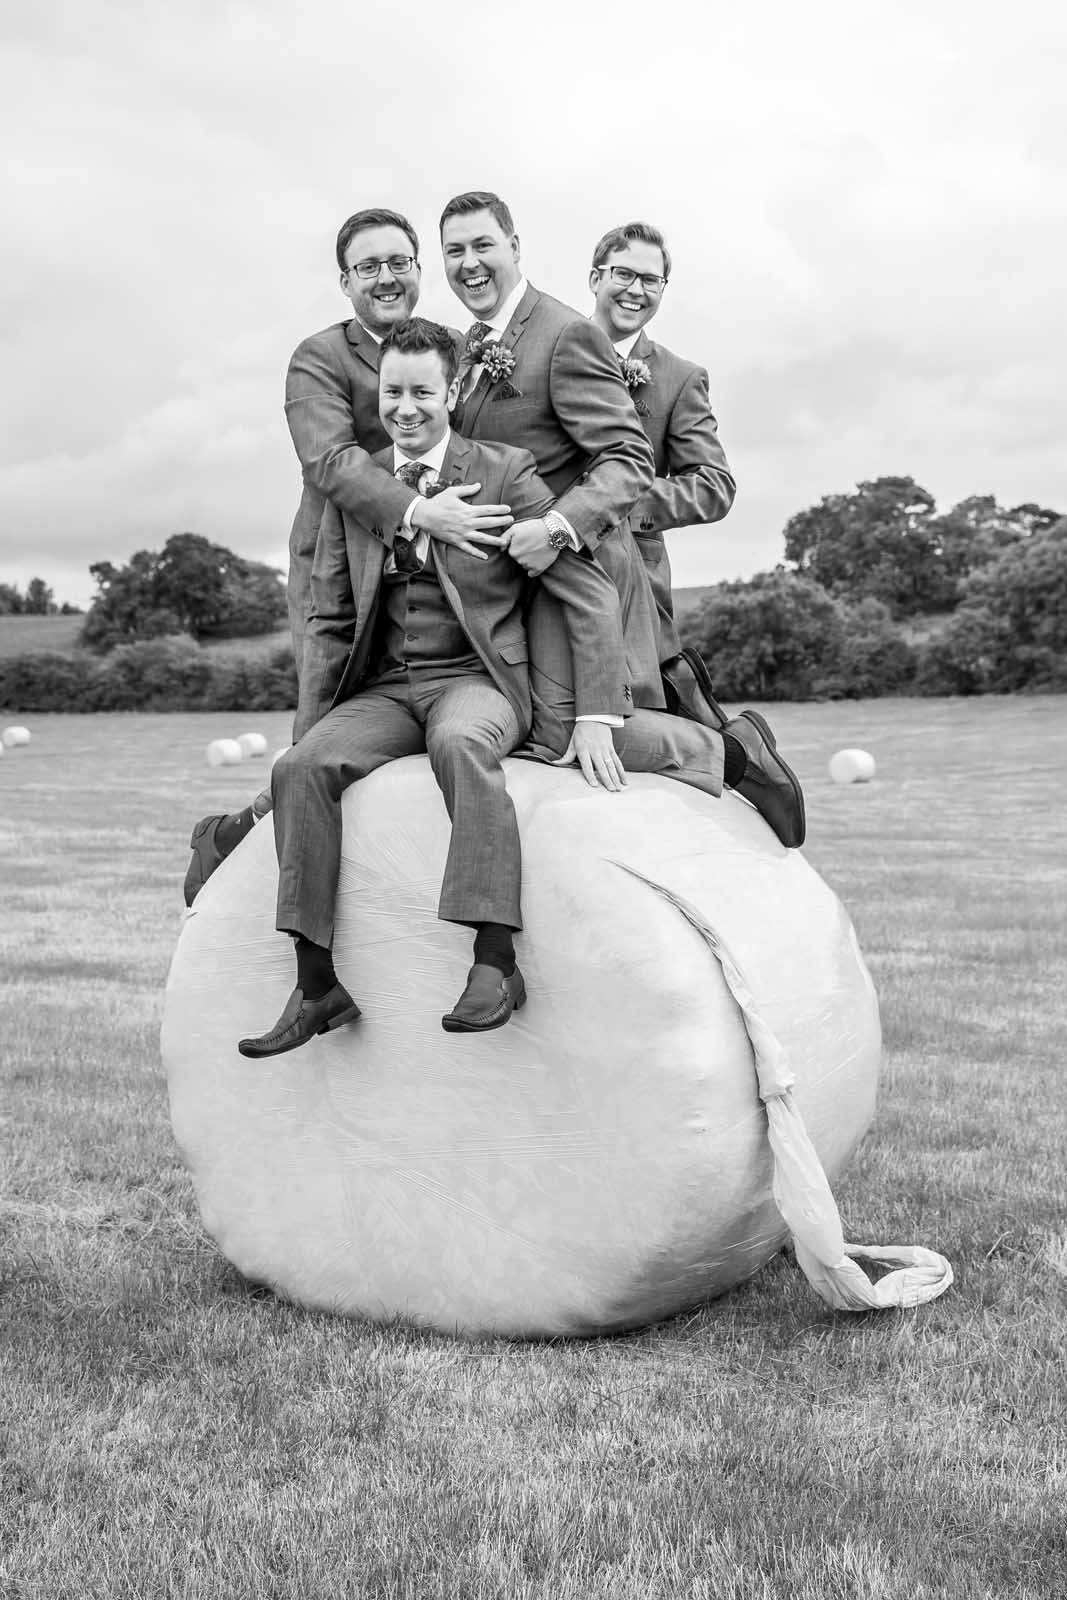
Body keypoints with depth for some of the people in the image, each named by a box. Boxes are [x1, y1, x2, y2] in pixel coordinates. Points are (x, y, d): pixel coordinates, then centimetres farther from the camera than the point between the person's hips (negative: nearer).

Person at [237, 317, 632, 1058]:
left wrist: (597, 720, -12)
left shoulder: (505, 473, -1)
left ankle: (496, 962, -35)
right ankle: (317, 987, -18)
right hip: (383, 689, 4)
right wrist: (309, 729, 4)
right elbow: (329, 623, 15)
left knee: (460, 743, -38)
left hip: (479, 679, -4)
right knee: (301, 768, -23)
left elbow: (591, 595, -3)